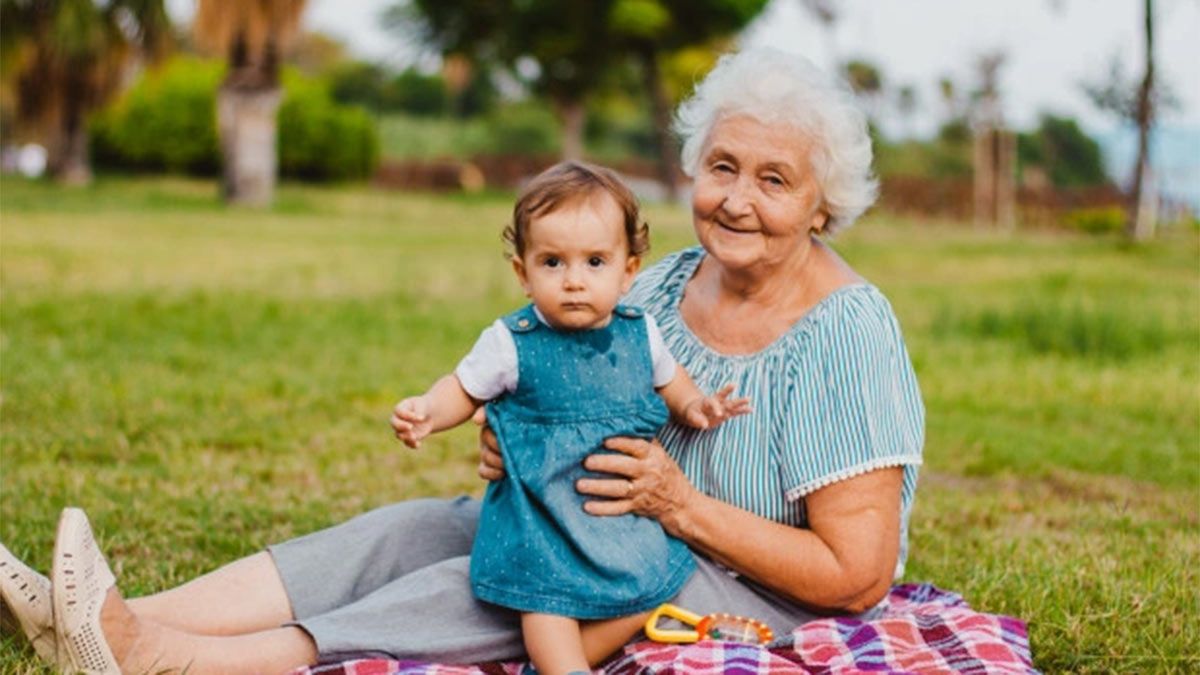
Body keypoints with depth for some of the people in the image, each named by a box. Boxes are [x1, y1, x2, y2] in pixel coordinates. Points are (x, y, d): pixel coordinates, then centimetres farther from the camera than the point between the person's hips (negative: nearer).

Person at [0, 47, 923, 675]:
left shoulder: (846, 333, -18)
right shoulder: (673, 281, 4)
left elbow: (856, 575, -20)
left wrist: (682, 504, -26)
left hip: (760, 595, -7)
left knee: (486, 588, -28)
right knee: (424, 528, -13)